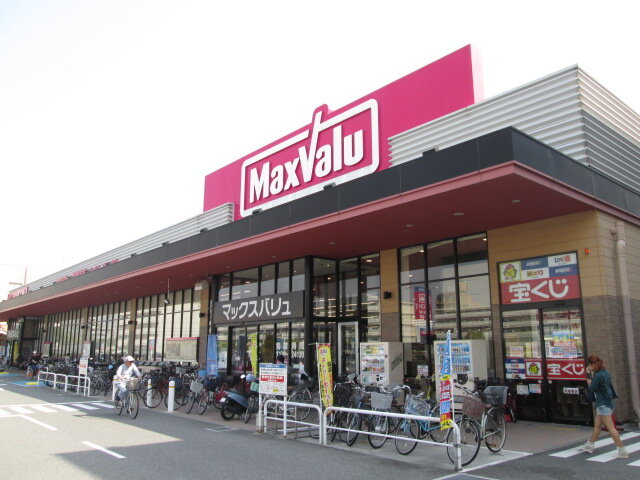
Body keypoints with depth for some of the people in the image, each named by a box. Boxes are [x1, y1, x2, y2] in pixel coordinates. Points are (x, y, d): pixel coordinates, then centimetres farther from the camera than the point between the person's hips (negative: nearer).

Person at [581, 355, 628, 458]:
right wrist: (592, 374, 14)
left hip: (603, 404, -10)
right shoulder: (605, 373, 8)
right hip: (607, 402, 10)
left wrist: (589, 382, 2)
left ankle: (622, 450, -2)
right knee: (597, 425, 18)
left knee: (610, 428, -5)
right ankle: (589, 445, 28)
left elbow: (592, 388, -17)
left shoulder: (598, 376, -20)